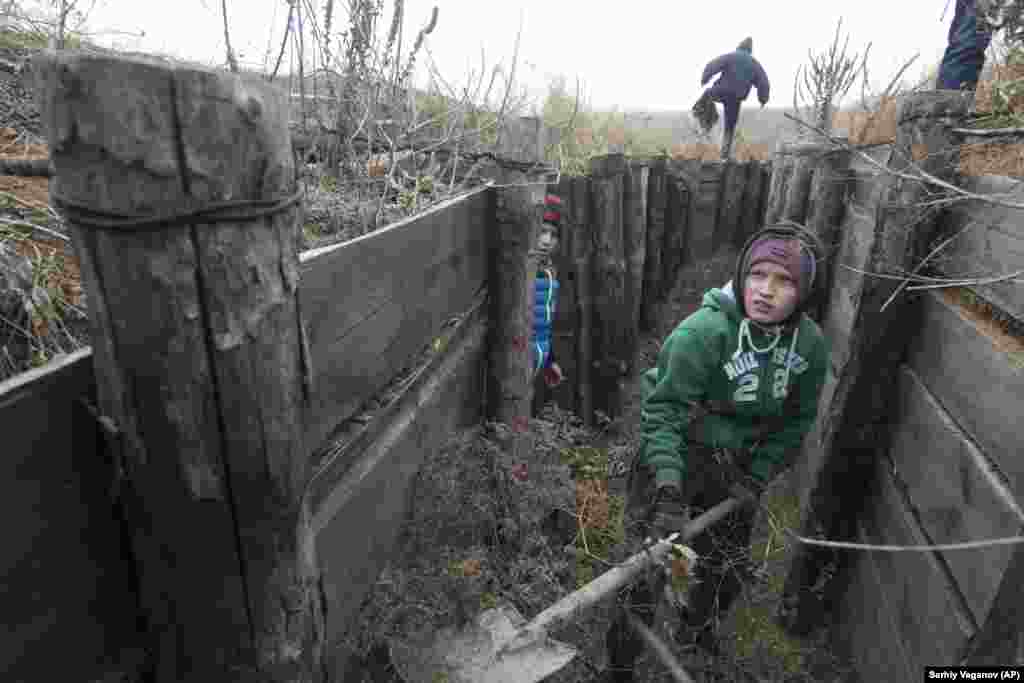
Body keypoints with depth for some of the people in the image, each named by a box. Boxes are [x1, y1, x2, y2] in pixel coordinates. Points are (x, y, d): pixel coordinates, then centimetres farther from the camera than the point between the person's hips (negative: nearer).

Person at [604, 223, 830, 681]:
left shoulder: (810, 345, -9)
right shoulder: (703, 330, -27)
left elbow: (796, 420, 0)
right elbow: (663, 409, -26)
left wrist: (755, 479, -7)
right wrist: (668, 490, -33)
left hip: (736, 467, 6)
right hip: (673, 459, -5)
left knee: (725, 569, 25)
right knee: (646, 567, 1)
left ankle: (699, 630, 58)